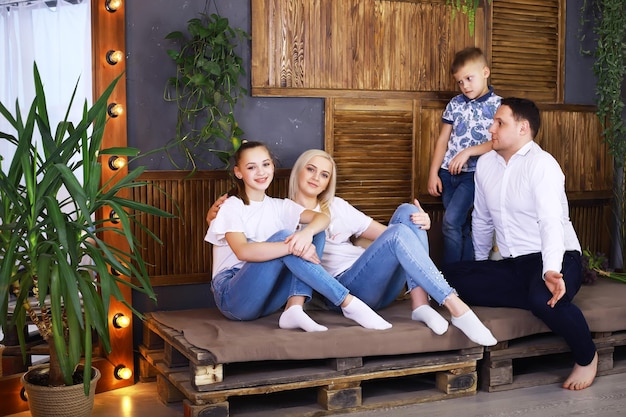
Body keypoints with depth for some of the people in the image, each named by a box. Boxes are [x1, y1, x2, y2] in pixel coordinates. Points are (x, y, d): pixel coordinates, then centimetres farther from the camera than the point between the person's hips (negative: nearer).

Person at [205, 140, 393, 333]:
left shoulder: (279, 206, 11)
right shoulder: (232, 207, -4)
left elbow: (322, 217, -7)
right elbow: (243, 251, -24)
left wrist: (307, 232, -31)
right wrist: (293, 247, -33)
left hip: (266, 298, 5)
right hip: (233, 297, -5)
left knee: (314, 233, -11)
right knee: (283, 236, -28)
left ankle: (294, 308, -29)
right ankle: (348, 303, -30)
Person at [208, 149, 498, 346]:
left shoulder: (337, 207, 24)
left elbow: (382, 232, 17)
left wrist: (421, 223, -1)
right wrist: (216, 215, -14)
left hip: (380, 285, 6)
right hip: (343, 289, -6)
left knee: (406, 212, -15)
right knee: (399, 233, -30)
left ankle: (420, 304, -26)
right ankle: (456, 308, -34)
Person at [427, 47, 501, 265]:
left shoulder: (497, 105, -3)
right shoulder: (455, 104, 9)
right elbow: (442, 140, 10)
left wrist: (468, 152, -18)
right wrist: (433, 174, 5)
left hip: (473, 173, -4)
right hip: (447, 173, 5)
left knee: (451, 221, -16)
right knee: (461, 226, 9)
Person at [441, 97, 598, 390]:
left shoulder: (542, 164, -12)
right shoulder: (486, 164, 9)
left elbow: (551, 221, -27)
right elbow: (482, 220, 20)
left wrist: (551, 271, -41)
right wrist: (481, 266, 25)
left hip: (557, 260, -6)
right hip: (512, 267, 6)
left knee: (543, 298, -38)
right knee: (448, 277, -15)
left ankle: (587, 357, -6)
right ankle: (541, 295, -12)